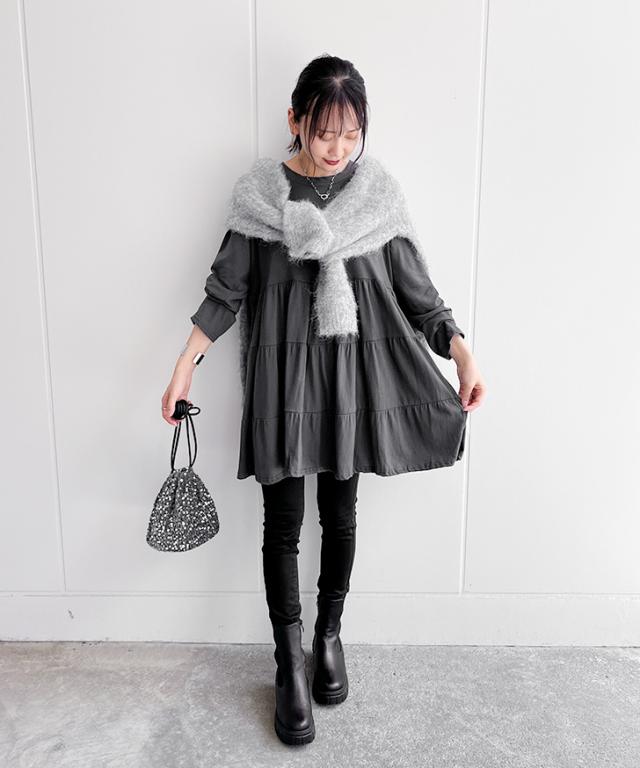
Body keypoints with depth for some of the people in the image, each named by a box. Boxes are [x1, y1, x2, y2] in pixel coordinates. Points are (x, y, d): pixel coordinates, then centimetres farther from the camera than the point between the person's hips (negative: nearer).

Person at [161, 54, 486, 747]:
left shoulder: (378, 193, 1)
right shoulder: (258, 193, -1)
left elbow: (415, 289, 2)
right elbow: (226, 288, 2)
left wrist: (462, 354, -8)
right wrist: (185, 366, -4)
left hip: (354, 374, 1)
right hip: (282, 376, -1)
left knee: (340, 514, 12)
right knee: (282, 521, 4)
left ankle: (329, 633, 36)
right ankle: (289, 664, 21)